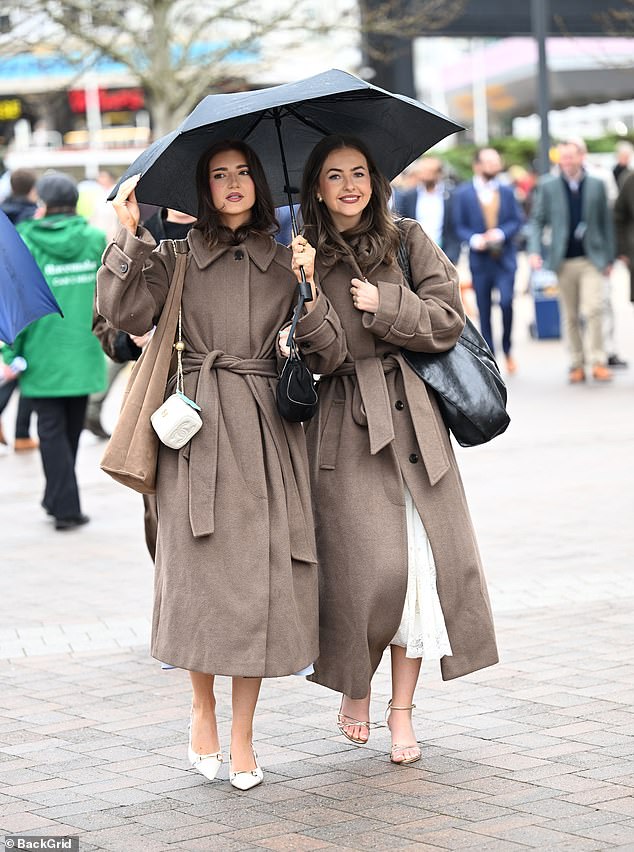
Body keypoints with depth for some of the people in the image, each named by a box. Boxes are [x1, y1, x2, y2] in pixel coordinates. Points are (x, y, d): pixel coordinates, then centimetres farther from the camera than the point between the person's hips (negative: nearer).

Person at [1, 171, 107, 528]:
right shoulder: (95, 240, -1)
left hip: (43, 356, -3)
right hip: (83, 353, 3)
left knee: (52, 430, 4)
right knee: (71, 429, 17)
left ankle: (65, 506, -1)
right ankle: (59, 499, 29)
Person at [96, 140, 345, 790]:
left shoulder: (287, 265, 12)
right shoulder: (173, 259, 9)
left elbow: (329, 356, 4)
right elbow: (124, 313, -9)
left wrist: (307, 289, -9)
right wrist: (128, 235, -11)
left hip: (268, 432, 1)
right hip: (198, 431, -1)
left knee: (261, 580, -2)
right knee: (200, 572, -5)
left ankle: (242, 736, 9)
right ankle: (202, 709, 19)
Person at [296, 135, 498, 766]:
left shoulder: (407, 241, 9)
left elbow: (446, 319, 1)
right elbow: (299, 350, 1)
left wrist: (384, 306, -8)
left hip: (411, 415, 2)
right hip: (343, 424, -2)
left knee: (421, 562, -4)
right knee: (369, 566, -10)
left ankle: (401, 711, 9)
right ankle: (354, 687, 18)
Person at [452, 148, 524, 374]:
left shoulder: (507, 192, 10)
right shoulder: (462, 194, 3)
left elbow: (517, 220, 7)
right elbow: (459, 226, 1)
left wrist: (500, 234, -11)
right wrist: (474, 239, -16)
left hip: (505, 259, 0)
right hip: (480, 260, 0)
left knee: (506, 302, -16)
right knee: (484, 311, 3)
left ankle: (507, 349, 5)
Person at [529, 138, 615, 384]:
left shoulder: (597, 185, 5)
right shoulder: (548, 186, 3)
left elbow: (605, 222, 8)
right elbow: (538, 220, 4)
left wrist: (608, 258, 7)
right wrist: (534, 250, -11)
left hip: (592, 259, -1)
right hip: (564, 261, 1)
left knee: (593, 309, -15)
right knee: (570, 316, 5)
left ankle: (598, 362, -9)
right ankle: (577, 365, 13)